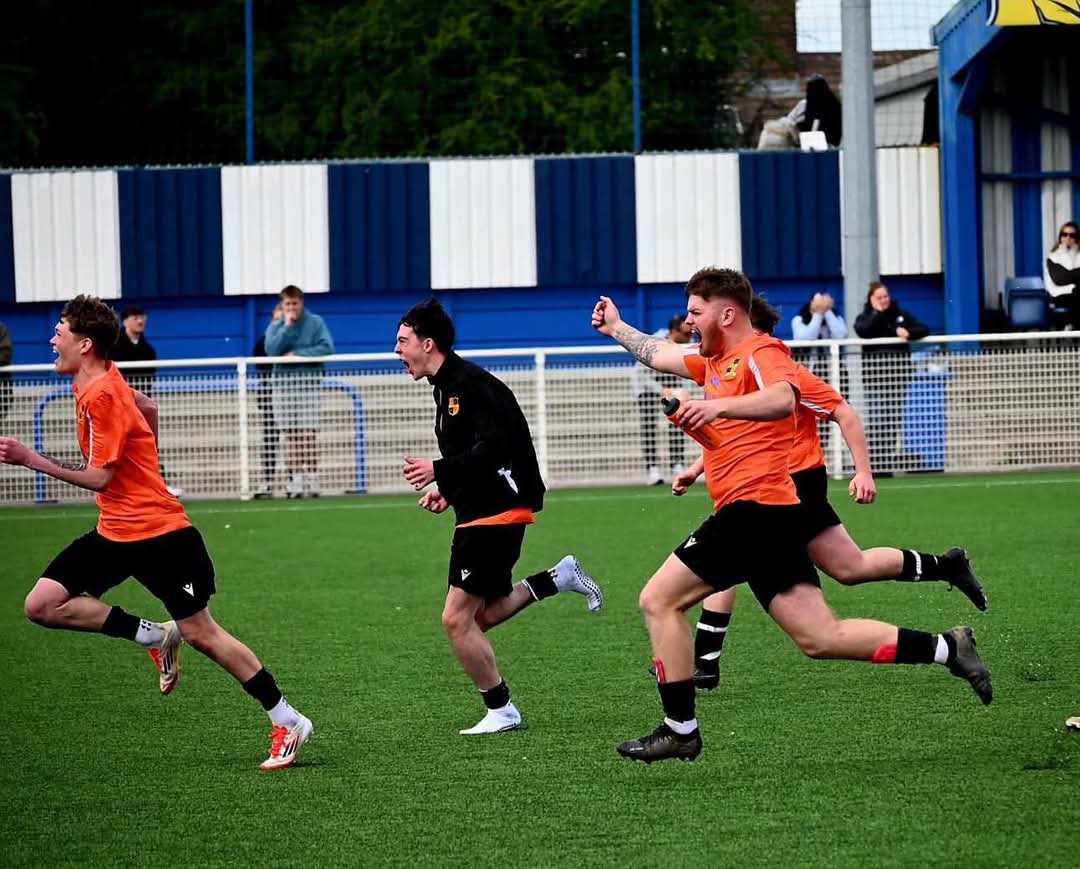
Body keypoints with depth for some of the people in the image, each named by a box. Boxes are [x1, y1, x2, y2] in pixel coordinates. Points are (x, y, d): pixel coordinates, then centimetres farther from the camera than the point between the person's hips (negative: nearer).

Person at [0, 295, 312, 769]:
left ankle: (288, 723, 6)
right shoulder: (100, 384, 7)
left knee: (200, 632, -4)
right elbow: (147, 407, 25)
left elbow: (99, 478, -24)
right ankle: (154, 637, 6)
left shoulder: (102, 396, -21)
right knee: (42, 604, -3)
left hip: (159, 534, -9)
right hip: (115, 531, 9)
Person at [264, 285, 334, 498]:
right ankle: (296, 478, 5)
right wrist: (287, 326, -12)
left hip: (308, 381, -2)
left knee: (308, 433, -6)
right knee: (291, 435, 2)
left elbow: (326, 347, -9)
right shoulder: (275, 325, 8)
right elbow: (271, 349, -8)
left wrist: (298, 354, -12)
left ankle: (312, 478, -3)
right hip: (283, 382, 2)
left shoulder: (315, 322, 2)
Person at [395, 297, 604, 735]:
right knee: (481, 615, 14)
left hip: (496, 514, -11)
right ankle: (558, 577, 17)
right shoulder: (448, 386, 16)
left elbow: (492, 448, -25)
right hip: (479, 513, 11)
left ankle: (501, 711, 2)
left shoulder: (470, 384, -16)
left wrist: (439, 472, -25)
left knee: (457, 619, -8)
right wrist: (448, 490, 12)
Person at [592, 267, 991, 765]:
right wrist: (616, 327, 50)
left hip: (753, 510, -9)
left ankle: (680, 731, -4)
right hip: (772, 517, 9)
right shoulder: (716, 362, 22)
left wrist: (719, 405, -39)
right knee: (821, 638, 4)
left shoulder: (760, 352, -6)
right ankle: (947, 649, 2)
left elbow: (783, 398, -28)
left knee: (658, 600, -5)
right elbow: (659, 355, 40)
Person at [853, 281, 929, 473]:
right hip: (874, 367, -2)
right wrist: (878, 313, -6)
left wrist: (908, 333, -12)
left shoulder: (902, 315, 16)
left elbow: (923, 330, 7)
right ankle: (876, 463, -10)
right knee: (876, 416, -9)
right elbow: (862, 331, -14)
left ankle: (891, 462, 2)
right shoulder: (865, 317, 9)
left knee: (895, 417, -2)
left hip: (899, 367, 2)